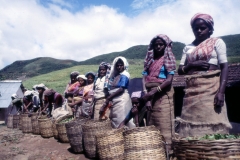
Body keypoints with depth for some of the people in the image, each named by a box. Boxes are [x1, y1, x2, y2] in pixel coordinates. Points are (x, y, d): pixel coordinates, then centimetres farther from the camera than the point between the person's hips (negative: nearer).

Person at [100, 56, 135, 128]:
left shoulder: (124, 76, -6)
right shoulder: (114, 75, 16)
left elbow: (121, 89, -15)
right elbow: (111, 89, 11)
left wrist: (109, 97, -13)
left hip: (122, 99, -8)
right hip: (114, 99, 8)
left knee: (121, 118, -8)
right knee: (115, 118, 10)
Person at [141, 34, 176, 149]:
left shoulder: (169, 60, 0)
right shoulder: (150, 60, 14)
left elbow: (169, 80, -12)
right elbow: (144, 78, 5)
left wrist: (152, 92, -19)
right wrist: (147, 97, -8)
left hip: (163, 94, -5)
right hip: (150, 94, 5)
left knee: (164, 126, -6)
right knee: (151, 126, 9)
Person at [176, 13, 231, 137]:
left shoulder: (217, 42, 5)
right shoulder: (188, 47, 16)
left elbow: (224, 67, -3)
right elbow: (180, 70, 14)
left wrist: (221, 92, -15)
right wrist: (192, 65, -8)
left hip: (211, 90, -4)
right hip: (192, 91, 4)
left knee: (212, 126, -7)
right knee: (191, 128, 2)